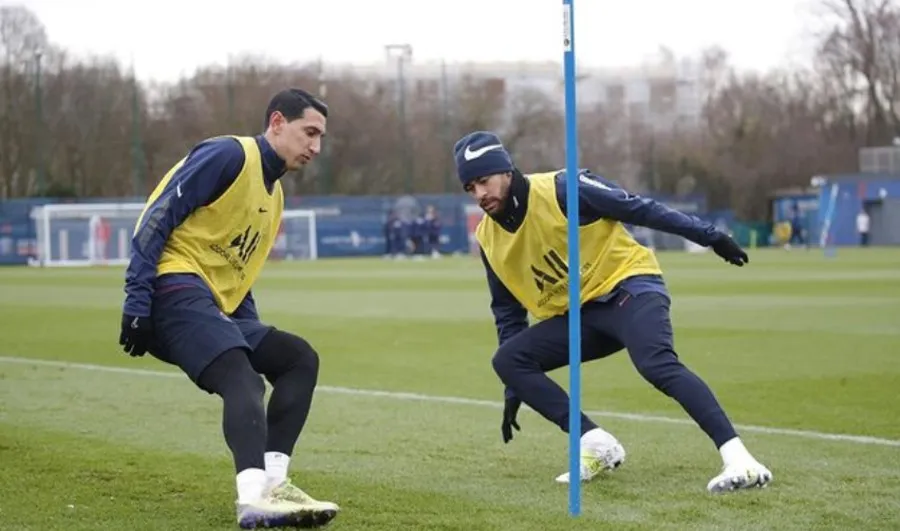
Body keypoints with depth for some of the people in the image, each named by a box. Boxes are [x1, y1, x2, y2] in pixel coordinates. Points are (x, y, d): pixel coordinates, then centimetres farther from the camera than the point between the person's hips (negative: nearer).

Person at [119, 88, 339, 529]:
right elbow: (157, 217, -13)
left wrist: (257, 339, 18)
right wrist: (138, 301, -19)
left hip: (216, 306, 10)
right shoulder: (228, 155, -5)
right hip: (177, 289, -10)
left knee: (299, 358, 8)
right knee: (243, 381, -27)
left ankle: (271, 480, -3)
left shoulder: (274, 194, 24)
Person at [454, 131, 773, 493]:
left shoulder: (561, 190, -15)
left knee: (658, 365, -32)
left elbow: (638, 208, -12)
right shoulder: (489, 239, 3)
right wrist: (514, 390, 13)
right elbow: (507, 311, 13)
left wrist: (708, 236, -13)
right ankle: (597, 445, -13)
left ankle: (738, 460, -40)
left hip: (629, 286, -7)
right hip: (577, 316, 7)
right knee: (507, 360, -11)